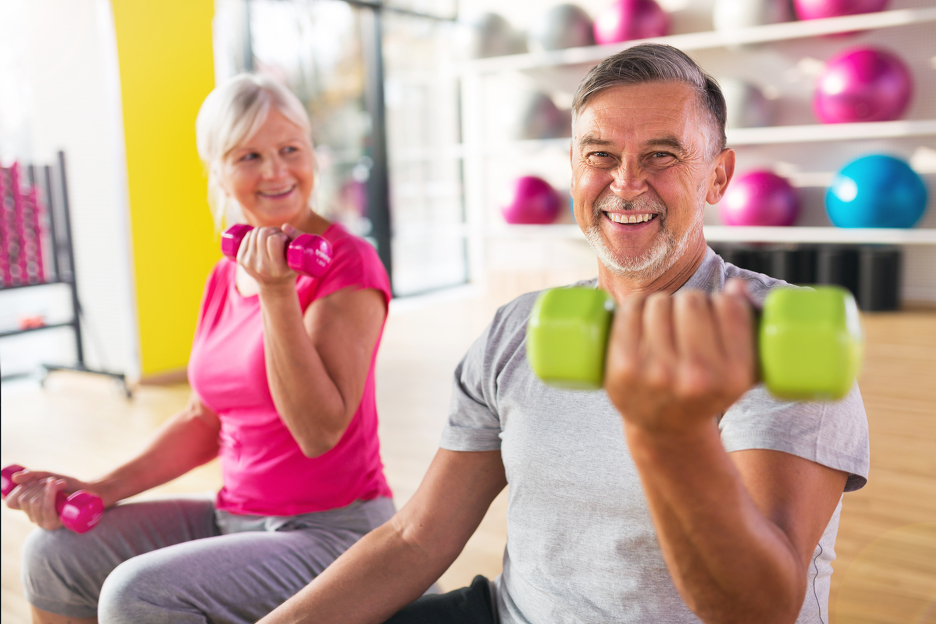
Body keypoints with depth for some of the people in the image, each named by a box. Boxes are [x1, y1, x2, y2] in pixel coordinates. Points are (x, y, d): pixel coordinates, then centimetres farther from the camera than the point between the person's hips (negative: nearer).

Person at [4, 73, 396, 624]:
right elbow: (204, 420, 13)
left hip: (335, 532, -7)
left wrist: (277, 293, -27)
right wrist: (101, 490, 3)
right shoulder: (227, 275, 7)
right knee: (55, 551, 2)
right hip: (237, 514, 7)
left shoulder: (347, 263, -15)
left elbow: (320, 432, -21)